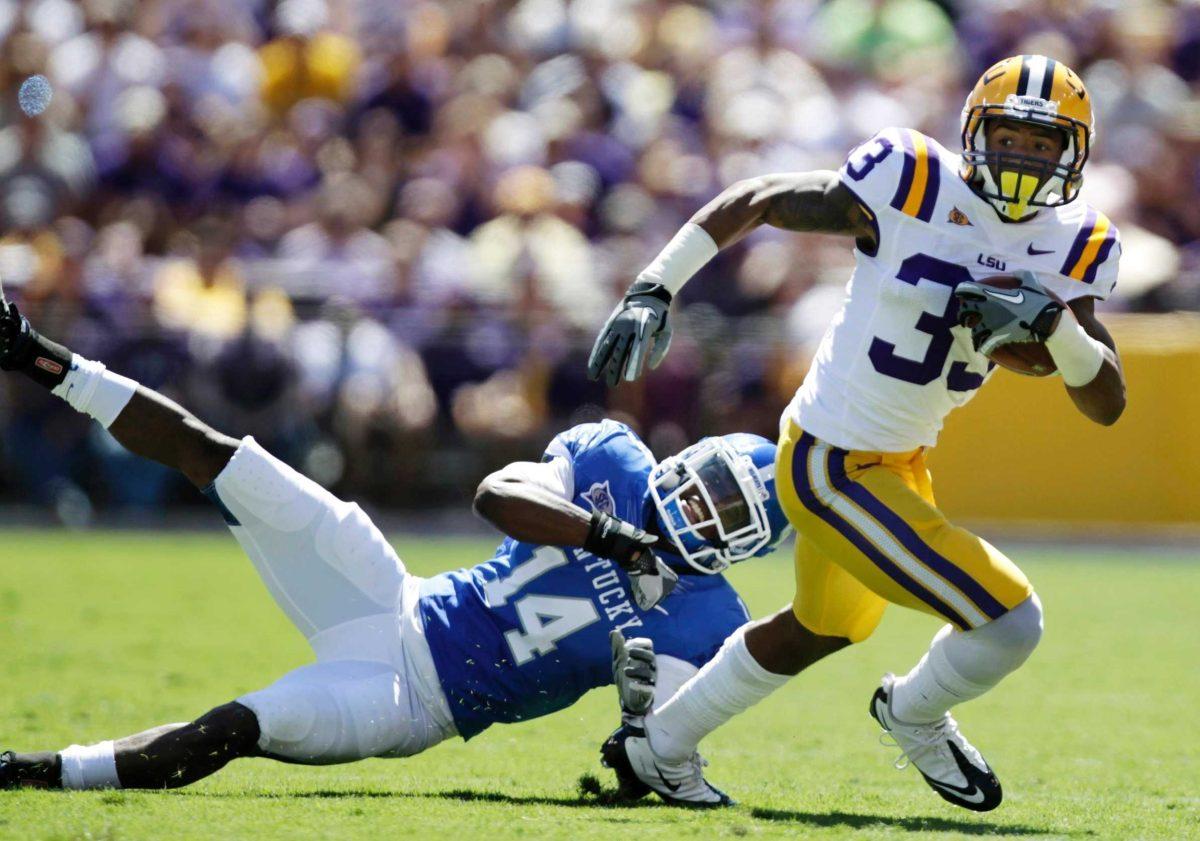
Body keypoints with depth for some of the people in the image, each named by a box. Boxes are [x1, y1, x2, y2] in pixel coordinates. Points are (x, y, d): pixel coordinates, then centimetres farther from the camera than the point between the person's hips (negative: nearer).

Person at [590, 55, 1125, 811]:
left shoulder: (1073, 247, -3)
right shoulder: (913, 186, -21)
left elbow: (1108, 405, -7)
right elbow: (753, 202, -10)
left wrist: (1055, 324, -25)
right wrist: (654, 290, -15)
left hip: (902, 460, 8)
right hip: (837, 466, -8)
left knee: (826, 629, 30)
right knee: (1012, 625, -11)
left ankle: (656, 751, 49)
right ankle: (913, 713, 22)